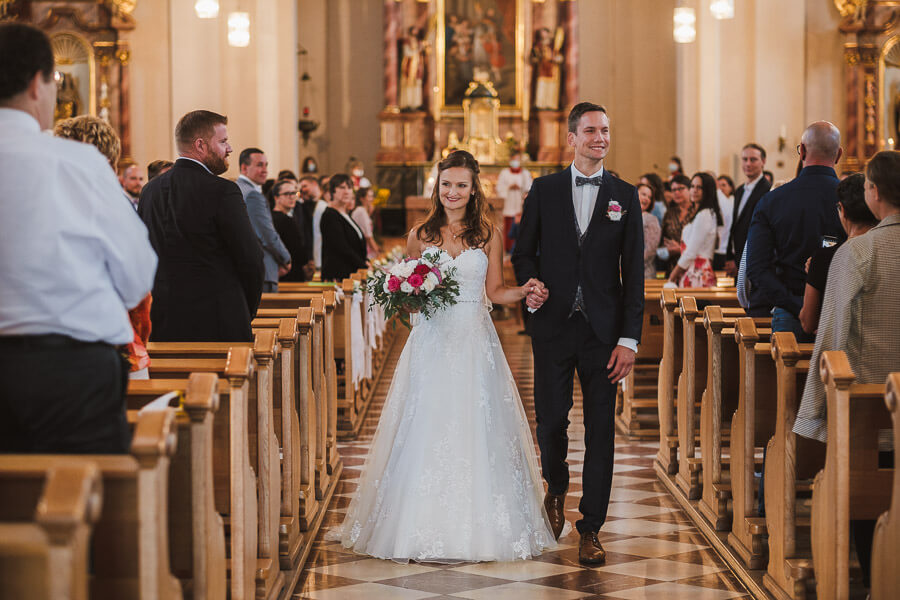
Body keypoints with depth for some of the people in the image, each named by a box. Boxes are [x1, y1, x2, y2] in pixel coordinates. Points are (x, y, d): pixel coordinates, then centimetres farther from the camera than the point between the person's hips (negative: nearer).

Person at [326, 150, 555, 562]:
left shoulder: (488, 236, 6)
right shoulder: (420, 236, 7)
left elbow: (495, 291, 7)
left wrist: (524, 291, -11)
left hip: (474, 342, 0)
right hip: (431, 341, 1)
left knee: (476, 431, -2)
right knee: (427, 433, -3)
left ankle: (477, 529, 8)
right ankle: (428, 527, 4)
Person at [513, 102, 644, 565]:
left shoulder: (624, 196, 5)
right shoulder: (544, 190, 6)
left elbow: (633, 272, 2)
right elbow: (524, 252, 12)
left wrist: (629, 338, -4)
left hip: (603, 330, 0)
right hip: (553, 324, 0)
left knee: (600, 428, 1)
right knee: (551, 419, 1)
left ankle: (590, 528, 10)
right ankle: (556, 488, 33)